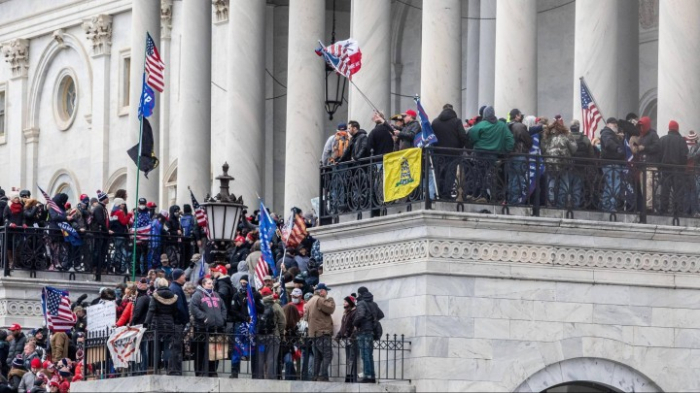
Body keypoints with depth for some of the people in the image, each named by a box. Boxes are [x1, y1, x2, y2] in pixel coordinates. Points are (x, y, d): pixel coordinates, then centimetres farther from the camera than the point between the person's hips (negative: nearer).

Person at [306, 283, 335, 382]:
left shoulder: (310, 301, 21)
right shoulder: (320, 300, -11)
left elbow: (307, 317, 25)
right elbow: (330, 309, -17)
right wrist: (331, 300, 0)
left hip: (314, 333, 10)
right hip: (322, 332, -10)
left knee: (317, 356, 13)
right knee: (327, 355, -11)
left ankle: (315, 376, 11)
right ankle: (323, 376, -19)